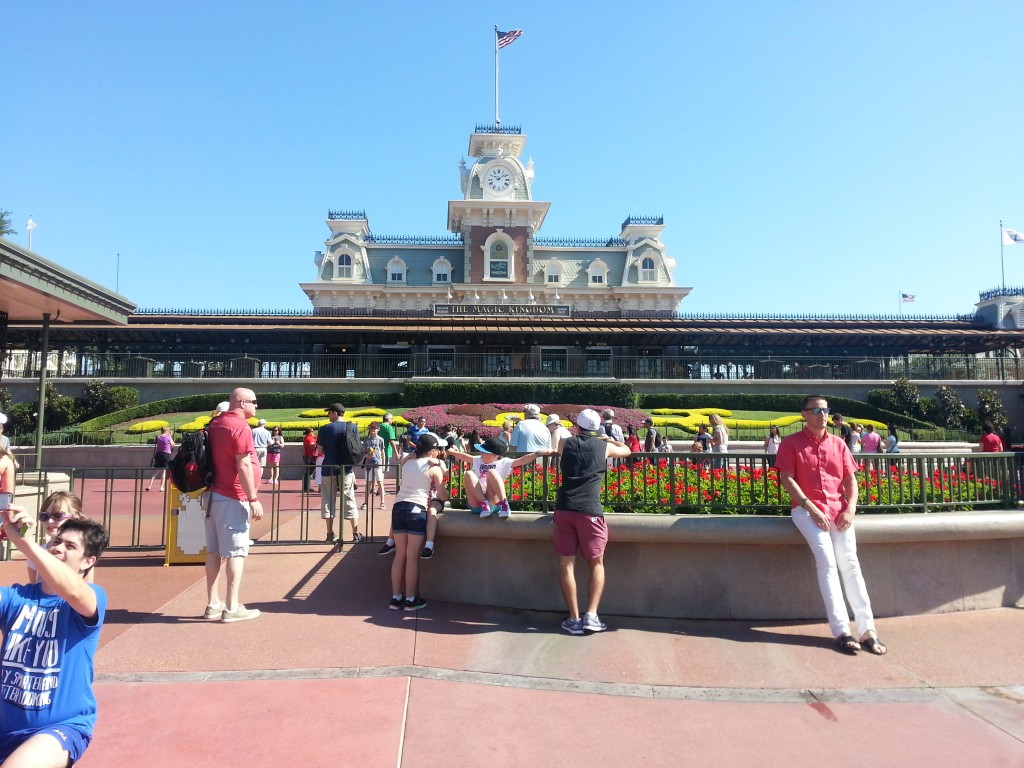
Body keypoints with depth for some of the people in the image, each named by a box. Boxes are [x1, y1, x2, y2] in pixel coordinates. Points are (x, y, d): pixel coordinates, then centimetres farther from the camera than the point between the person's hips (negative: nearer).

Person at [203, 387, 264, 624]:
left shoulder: (215, 424, 13)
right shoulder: (240, 427, -14)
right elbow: (243, 466, -19)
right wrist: (253, 499, -16)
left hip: (214, 494, 9)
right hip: (232, 498, -9)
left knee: (214, 551, 11)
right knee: (236, 552, -3)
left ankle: (213, 604, 16)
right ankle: (232, 608, 0)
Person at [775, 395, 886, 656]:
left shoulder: (839, 444, 17)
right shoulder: (790, 443, 5)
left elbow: (851, 479, 14)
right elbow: (786, 479, -4)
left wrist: (850, 509, -4)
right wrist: (811, 508, -13)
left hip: (839, 509, 3)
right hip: (807, 509, -3)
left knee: (849, 560, -15)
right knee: (826, 559, -22)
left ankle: (867, 629, -15)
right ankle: (841, 630, -22)